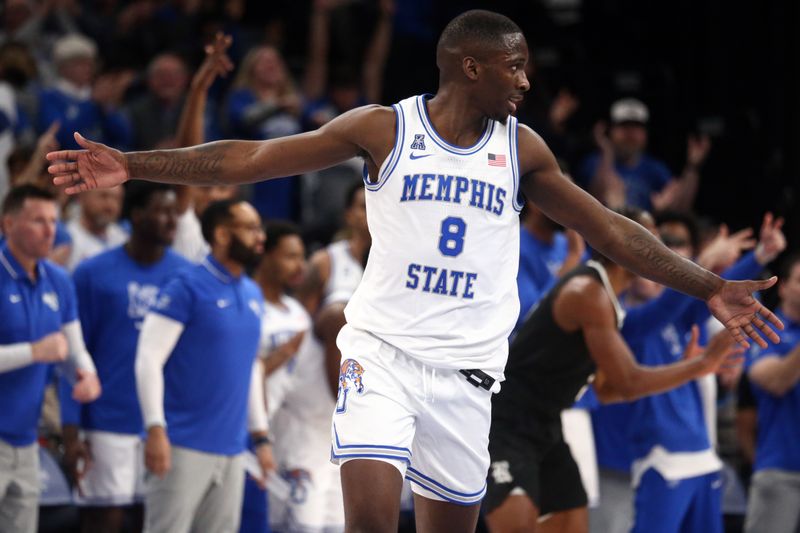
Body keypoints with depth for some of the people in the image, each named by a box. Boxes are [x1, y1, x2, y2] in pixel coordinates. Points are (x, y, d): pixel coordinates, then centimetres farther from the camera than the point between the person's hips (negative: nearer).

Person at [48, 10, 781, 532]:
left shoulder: (521, 149, 6)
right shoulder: (385, 129, -3)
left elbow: (610, 231, 10)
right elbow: (248, 160, -5)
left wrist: (709, 289, 5)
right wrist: (133, 166, -12)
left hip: (466, 370, 3)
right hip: (382, 352, -3)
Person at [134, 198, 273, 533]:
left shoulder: (253, 296, 13)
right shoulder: (187, 288, -9)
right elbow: (148, 359, -13)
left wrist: (260, 435, 18)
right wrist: (156, 430, -20)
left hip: (231, 449, 7)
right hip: (186, 445, -7)